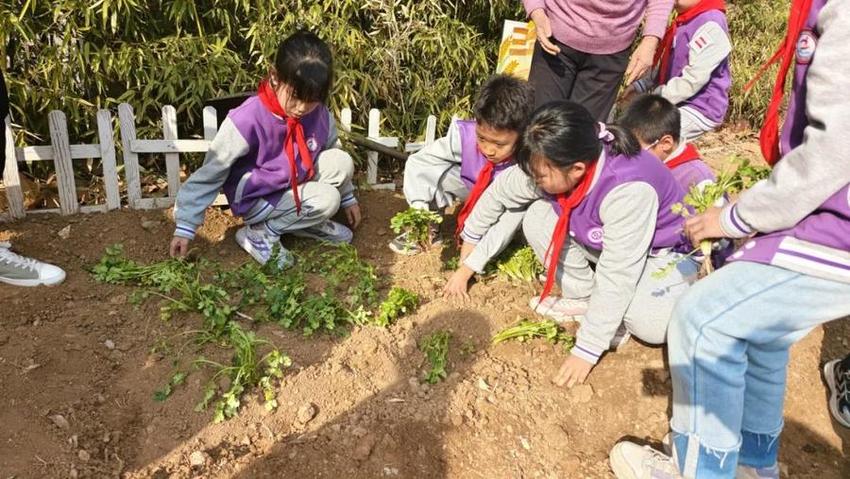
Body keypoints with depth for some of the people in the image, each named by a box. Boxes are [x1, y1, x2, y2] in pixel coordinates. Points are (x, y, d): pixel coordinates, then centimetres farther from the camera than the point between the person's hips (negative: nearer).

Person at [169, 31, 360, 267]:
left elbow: (331, 150, 10)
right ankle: (258, 233, -11)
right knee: (327, 200, -24)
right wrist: (185, 227, -21)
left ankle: (308, 220, 3)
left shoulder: (319, 115, -12)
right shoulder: (247, 119, -28)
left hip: (295, 185, 6)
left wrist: (348, 198, 17)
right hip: (256, 199, -6)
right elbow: (209, 174, -22)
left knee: (342, 162, -14)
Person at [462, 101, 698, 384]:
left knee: (648, 325, -33)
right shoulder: (553, 167, -21)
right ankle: (583, 299, -1)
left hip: (663, 252, -6)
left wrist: (586, 350, -30)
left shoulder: (628, 191, -40)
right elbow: (500, 191, -3)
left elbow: (616, 277, -36)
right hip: (602, 242, 6)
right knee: (537, 219, -14)